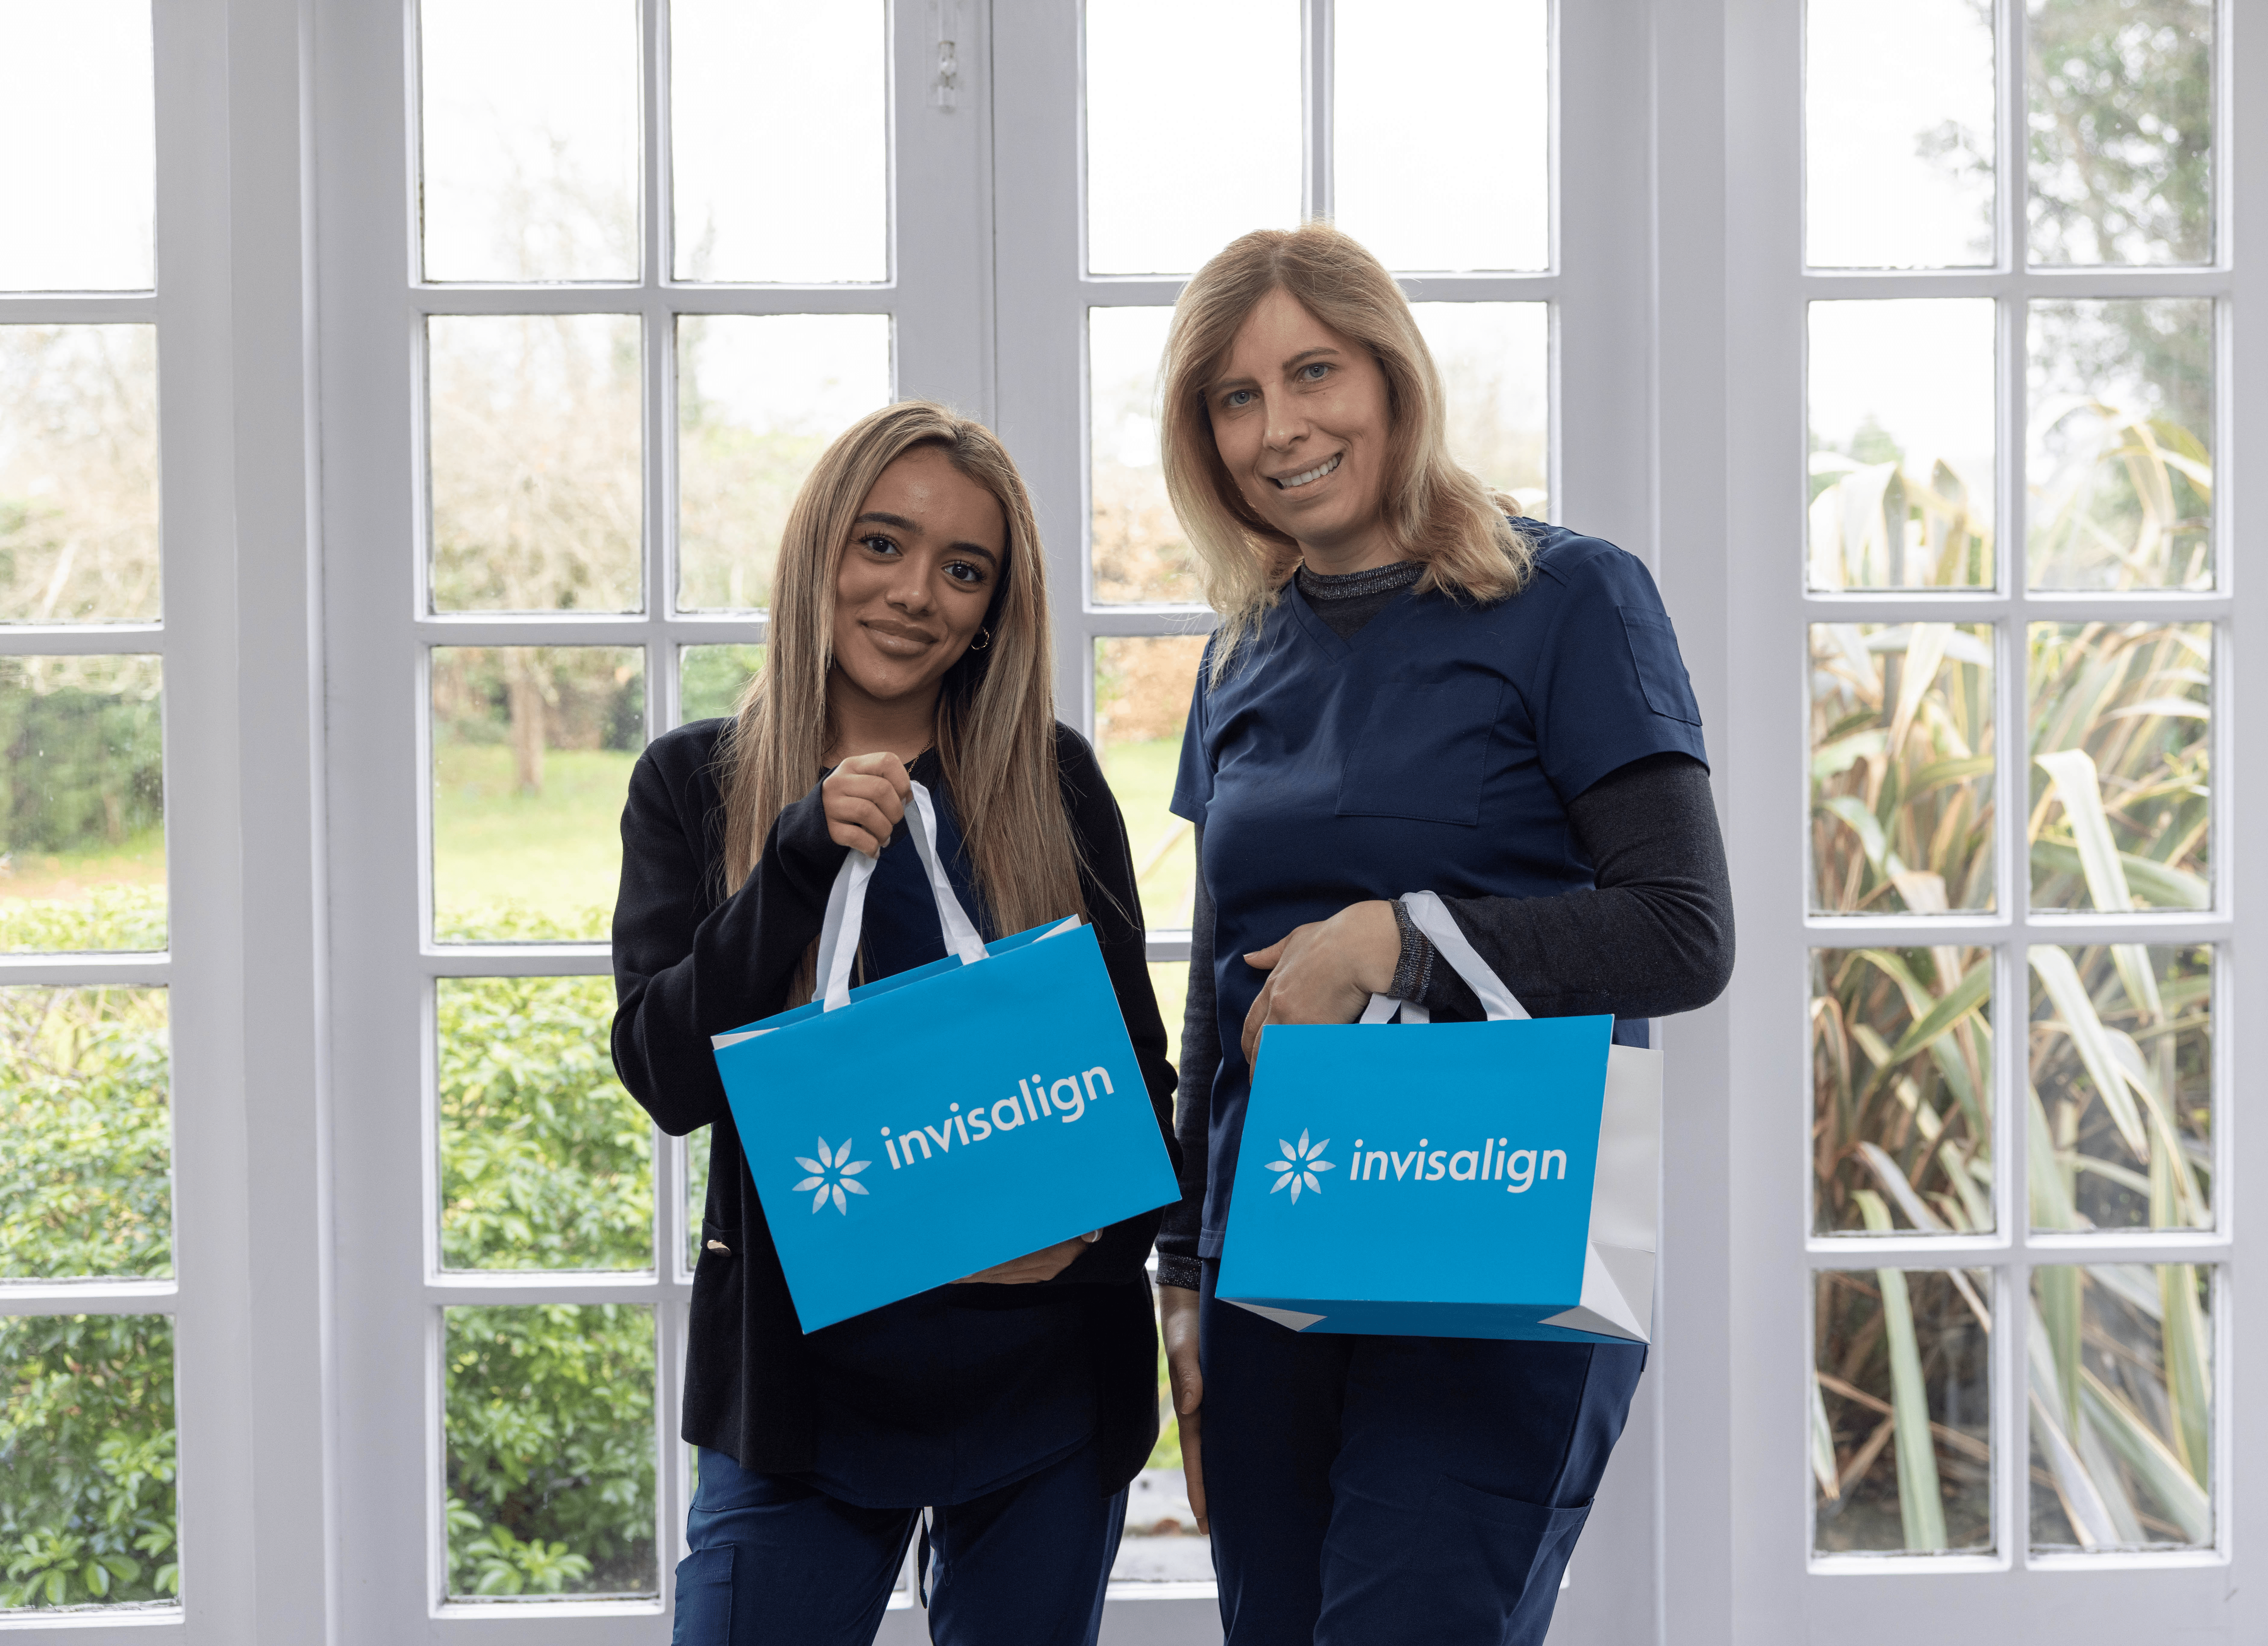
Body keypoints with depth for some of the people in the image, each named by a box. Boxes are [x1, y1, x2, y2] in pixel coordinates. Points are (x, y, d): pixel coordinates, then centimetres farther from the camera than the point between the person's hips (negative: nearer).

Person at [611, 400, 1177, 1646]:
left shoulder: (1051, 782, 2)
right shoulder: (694, 783, 1)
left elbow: (1140, 1066, 6)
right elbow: (665, 1074, -9)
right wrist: (803, 857, -20)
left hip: (1047, 1387, 1)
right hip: (801, 1377, -1)